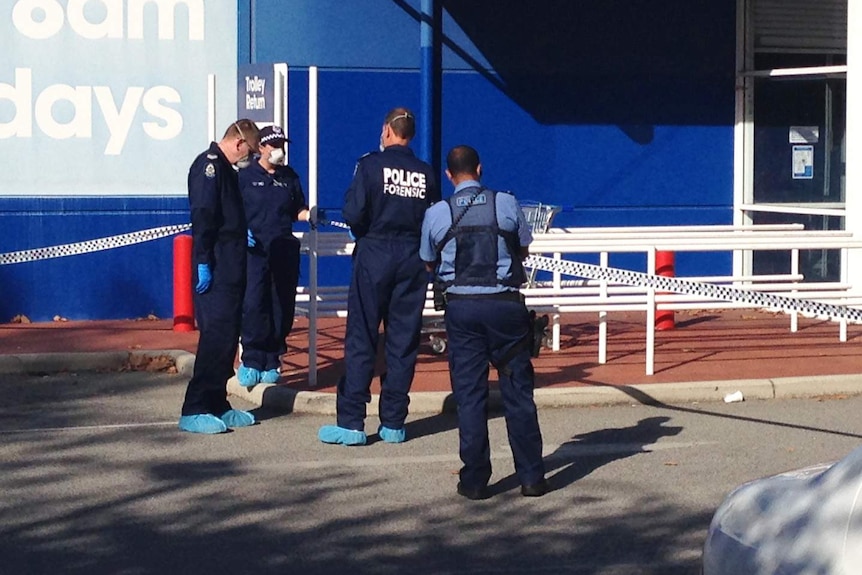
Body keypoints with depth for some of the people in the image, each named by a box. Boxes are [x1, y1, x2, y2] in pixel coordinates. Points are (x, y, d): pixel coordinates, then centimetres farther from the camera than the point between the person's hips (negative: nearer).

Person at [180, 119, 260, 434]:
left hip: (231, 266, 10)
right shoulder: (209, 165, -12)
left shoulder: (224, 168, 19)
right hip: (216, 269, -10)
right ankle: (194, 410, -10)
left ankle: (217, 404, 17)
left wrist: (243, 234, 17)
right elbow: (202, 216, -19)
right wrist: (203, 263, -23)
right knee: (216, 335, -11)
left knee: (227, 336, 11)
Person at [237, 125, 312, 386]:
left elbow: (298, 209, 17)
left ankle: (271, 363, 12)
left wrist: (309, 215, -3)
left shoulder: (289, 177, 14)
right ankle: (251, 361, -6)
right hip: (255, 249, -4)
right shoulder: (245, 176, 3)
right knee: (253, 304, -14)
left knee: (282, 306, 4)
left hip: (285, 250, 4)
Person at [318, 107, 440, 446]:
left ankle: (351, 423, -1)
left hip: (374, 256, -3)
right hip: (413, 260, 3)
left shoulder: (371, 164, -6)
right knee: (403, 342, 7)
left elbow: (353, 213, -12)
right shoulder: (426, 173, 3)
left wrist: (365, 234, 8)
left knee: (361, 341, 0)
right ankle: (393, 423, 10)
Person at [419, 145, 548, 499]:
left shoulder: (436, 214, 0)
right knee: (518, 391, 7)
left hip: (461, 306, 0)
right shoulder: (507, 204, -1)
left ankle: (475, 481, 7)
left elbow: (429, 264, 12)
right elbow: (524, 249, 11)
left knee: (469, 394, 6)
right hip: (505, 304, 0)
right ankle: (531, 477, 10)